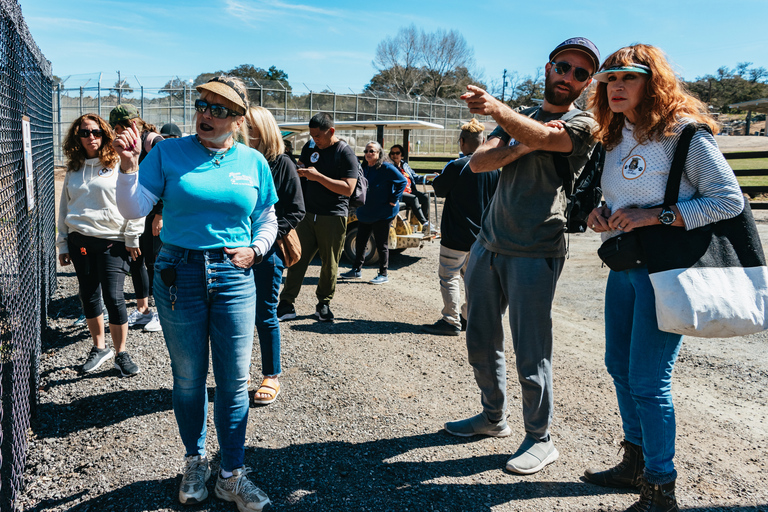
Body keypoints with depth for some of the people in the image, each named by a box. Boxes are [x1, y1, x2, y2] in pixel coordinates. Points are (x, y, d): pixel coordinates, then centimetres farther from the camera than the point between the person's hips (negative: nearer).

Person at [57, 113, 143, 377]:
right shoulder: (73, 170, 13)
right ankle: (99, 348, 26)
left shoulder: (118, 165, -2)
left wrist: (132, 238, -8)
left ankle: (121, 354, 7)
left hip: (111, 241, -5)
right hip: (79, 241, 5)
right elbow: (64, 207, 18)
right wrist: (63, 244, 15)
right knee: (89, 297, 10)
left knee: (113, 298, -7)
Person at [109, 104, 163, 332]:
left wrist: (160, 214, -18)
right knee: (135, 260, 11)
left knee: (152, 262, -2)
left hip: (154, 212, -8)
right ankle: (142, 309, 25)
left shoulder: (154, 142, -12)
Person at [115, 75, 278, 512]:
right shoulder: (169, 153, -1)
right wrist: (129, 165, -18)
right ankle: (195, 461, 34)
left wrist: (255, 250, -4)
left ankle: (232, 476, 21)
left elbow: (267, 220, 14)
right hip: (179, 275, -1)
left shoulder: (254, 162, 4)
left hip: (234, 278, 1)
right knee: (188, 378, 11)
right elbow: (134, 209, -4)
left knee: (235, 381, 5)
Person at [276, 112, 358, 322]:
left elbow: (348, 188, -18)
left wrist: (318, 177, -22)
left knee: (330, 264, 5)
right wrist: (299, 171, 1)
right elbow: (300, 168, 25)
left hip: (333, 217, -4)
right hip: (308, 213, 4)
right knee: (297, 259, 0)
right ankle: (286, 304, 4)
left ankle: (324, 304, 19)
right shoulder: (310, 147, 10)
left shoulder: (346, 154, -8)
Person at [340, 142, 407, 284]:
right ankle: (356, 270, 26)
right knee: (360, 242, 13)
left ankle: (383, 275, 12)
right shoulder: (364, 168, 8)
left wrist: (393, 200, -14)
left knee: (381, 244, 2)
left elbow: (403, 181, -12)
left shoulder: (386, 168, -12)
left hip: (382, 214, -7)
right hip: (365, 213, 7)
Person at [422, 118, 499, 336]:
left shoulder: (456, 167, -16)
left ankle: (451, 322, 2)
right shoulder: (493, 168, 3)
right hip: (481, 235, 7)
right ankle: (470, 317, 24)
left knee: (449, 277, 1)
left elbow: (439, 189, -3)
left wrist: (437, 177, 14)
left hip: (457, 236, -7)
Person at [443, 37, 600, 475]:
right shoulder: (521, 118, 18)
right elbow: (478, 162, 5)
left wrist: (497, 108, -43)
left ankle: (541, 439, 16)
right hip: (488, 243, 7)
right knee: (481, 342, 15)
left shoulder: (583, 125, -1)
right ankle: (494, 417, 35)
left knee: (531, 354, -3)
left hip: (535, 253, -6)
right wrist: (520, 149, -13)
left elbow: (544, 136, -25)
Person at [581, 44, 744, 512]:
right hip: (624, 266, 8)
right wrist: (598, 214, 0)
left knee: (648, 382, -5)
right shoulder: (616, 138, 11)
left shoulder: (683, 132, -11)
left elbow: (730, 199, -14)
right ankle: (637, 464, 34)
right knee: (620, 367, 15)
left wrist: (656, 216, -21)